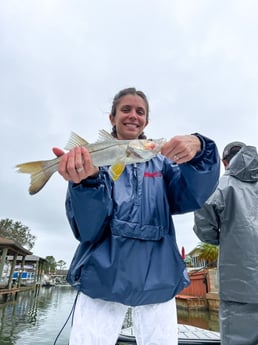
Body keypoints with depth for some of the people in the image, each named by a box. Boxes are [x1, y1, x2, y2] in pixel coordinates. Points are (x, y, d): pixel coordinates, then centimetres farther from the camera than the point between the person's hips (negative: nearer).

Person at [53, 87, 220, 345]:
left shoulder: (160, 161, 9)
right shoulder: (94, 157, 1)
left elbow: (191, 198, -8)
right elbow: (87, 228, -9)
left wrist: (198, 149, -26)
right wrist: (88, 178, -29)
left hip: (158, 277, 3)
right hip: (103, 276, -1)